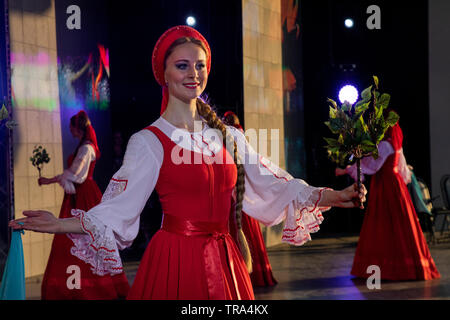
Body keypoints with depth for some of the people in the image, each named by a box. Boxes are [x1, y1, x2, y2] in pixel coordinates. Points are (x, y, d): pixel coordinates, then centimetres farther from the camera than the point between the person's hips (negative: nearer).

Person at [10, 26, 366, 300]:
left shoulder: (228, 136, 12)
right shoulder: (149, 141, -4)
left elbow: (270, 185, 13)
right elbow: (120, 209, -11)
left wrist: (332, 197, 7)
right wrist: (61, 224, -25)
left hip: (224, 260, 5)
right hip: (175, 260, -5)